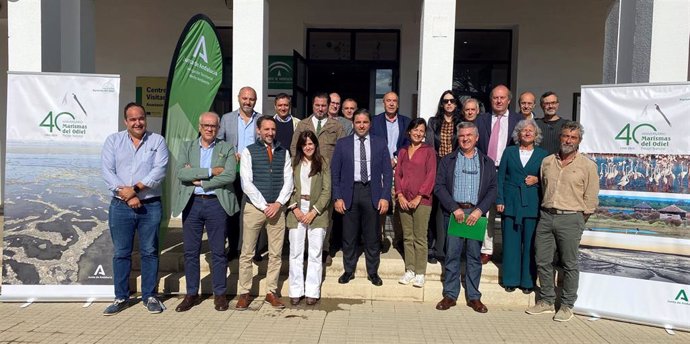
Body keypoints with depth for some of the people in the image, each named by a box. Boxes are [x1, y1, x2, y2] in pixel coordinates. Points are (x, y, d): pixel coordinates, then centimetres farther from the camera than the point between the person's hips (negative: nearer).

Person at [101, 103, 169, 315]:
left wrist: (135, 188, -16)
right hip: (120, 206, 1)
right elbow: (107, 172, -3)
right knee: (120, 253, 8)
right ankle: (121, 297, 20)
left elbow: (159, 171, -8)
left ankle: (150, 296, 17)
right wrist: (127, 196, -12)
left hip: (150, 205, -1)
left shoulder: (157, 141, 4)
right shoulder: (113, 140, 7)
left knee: (149, 252, 6)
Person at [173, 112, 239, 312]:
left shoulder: (227, 149, 4)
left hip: (216, 203, -2)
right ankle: (191, 294, 20)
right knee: (190, 251, 7)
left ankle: (220, 294, 17)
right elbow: (180, 172, -7)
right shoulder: (187, 147, 10)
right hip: (191, 203, 2)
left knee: (218, 251, 4)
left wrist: (200, 181, -10)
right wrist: (210, 171, -14)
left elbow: (229, 176, -11)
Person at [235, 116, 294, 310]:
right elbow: (246, 183, -6)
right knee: (247, 253, 2)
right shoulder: (248, 152, 1)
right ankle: (244, 293, 12)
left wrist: (278, 203, -9)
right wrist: (264, 206, -11)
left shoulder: (284, 152, 10)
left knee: (276, 253, 6)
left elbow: (288, 181, 5)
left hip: (277, 208, 3)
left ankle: (272, 292, 16)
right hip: (254, 207, -2)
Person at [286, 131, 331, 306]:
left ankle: (312, 291, 10)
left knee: (315, 253, 2)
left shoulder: (323, 165, 5)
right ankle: (296, 291, 12)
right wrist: (295, 208, -7)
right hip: (296, 211, 1)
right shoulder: (294, 163, 9)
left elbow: (327, 191, 0)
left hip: (317, 212, -1)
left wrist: (314, 212, -8)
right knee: (296, 252, 3)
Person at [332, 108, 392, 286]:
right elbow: (335, 172, 4)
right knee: (349, 236, 8)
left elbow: (387, 172, 4)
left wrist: (385, 197, -5)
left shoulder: (380, 144, 5)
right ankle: (349, 270, 23)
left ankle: (373, 272, 22)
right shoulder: (342, 143, 4)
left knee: (372, 236, 8)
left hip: (372, 193, 0)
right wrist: (337, 197, -4)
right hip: (349, 193, 0)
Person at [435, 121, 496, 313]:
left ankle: (474, 297, 15)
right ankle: (450, 295, 12)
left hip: (476, 213, 1)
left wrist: (479, 211, -9)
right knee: (452, 255, 2)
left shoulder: (487, 163, 12)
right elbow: (439, 186, 0)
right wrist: (455, 209, -10)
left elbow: (492, 189, 5)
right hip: (453, 212, -1)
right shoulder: (448, 160, 8)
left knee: (474, 256, 5)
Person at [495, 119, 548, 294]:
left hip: (532, 205, 0)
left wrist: (537, 179, -9)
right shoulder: (509, 151, 9)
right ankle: (511, 280, 15)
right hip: (511, 204, 1)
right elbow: (500, 177, 6)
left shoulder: (542, 154, 8)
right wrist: (499, 200, -2)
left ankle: (528, 281, 15)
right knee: (511, 243, 4)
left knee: (530, 244, 3)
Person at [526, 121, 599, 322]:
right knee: (542, 261, 8)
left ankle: (567, 306, 17)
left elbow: (591, 199, 0)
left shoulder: (587, 166, -2)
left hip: (570, 218, -4)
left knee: (569, 264, 4)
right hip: (546, 216, 4)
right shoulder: (547, 162, 10)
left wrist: (577, 219, 2)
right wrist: (546, 210, 14)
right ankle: (546, 301, 23)